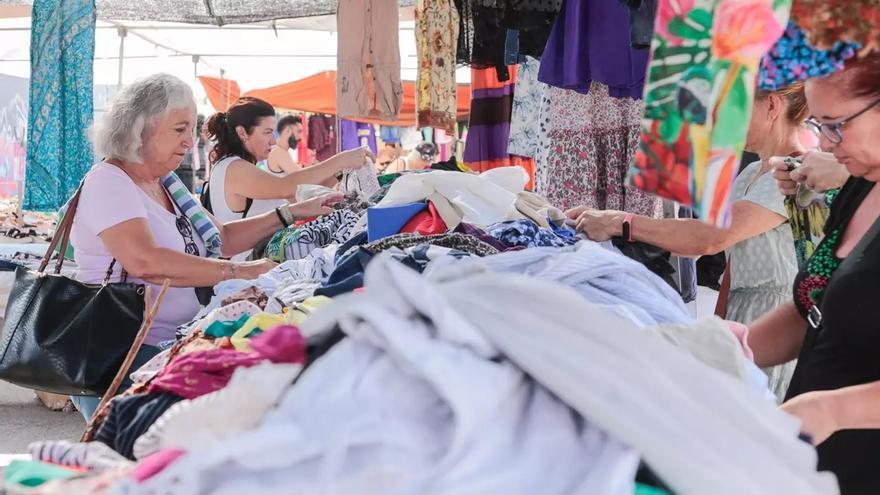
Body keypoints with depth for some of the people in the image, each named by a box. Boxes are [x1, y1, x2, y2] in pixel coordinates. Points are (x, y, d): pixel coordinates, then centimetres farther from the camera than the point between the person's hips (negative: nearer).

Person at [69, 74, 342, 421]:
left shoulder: (166, 183, 15)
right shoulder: (109, 182, -11)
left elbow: (221, 238, 22)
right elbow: (145, 262, -27)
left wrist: (291, 214, 12)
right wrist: (238, 272, -26)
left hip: (173, 346, 8)